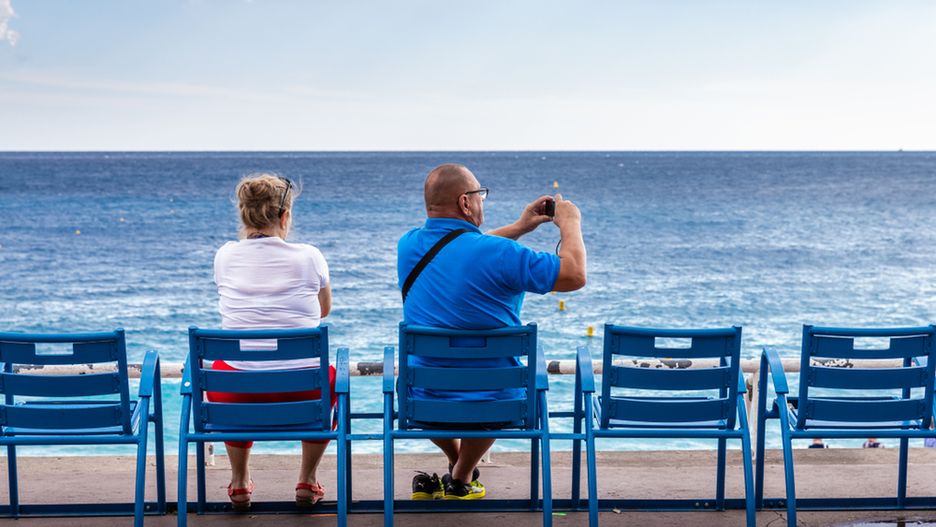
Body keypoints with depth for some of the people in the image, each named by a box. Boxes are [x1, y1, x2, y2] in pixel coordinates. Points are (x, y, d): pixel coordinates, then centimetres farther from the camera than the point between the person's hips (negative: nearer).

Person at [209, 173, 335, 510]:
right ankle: (307, 481, 34)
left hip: (239, 394, 2)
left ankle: (239, 483, 40)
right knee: (331, 379, 35)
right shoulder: (309, 257, -6)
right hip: (302, 394, -1)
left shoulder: (225, 256, -1)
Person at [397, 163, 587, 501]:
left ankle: (458, 465, 53)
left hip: (424, 404, 4)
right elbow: (574, 275, -12)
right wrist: (570, 223, 5)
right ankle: (461, 480, 41)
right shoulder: (498, 253, -22)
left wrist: (518, 228, 21)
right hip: (493, 404, -4)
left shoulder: (409, 246, -5)